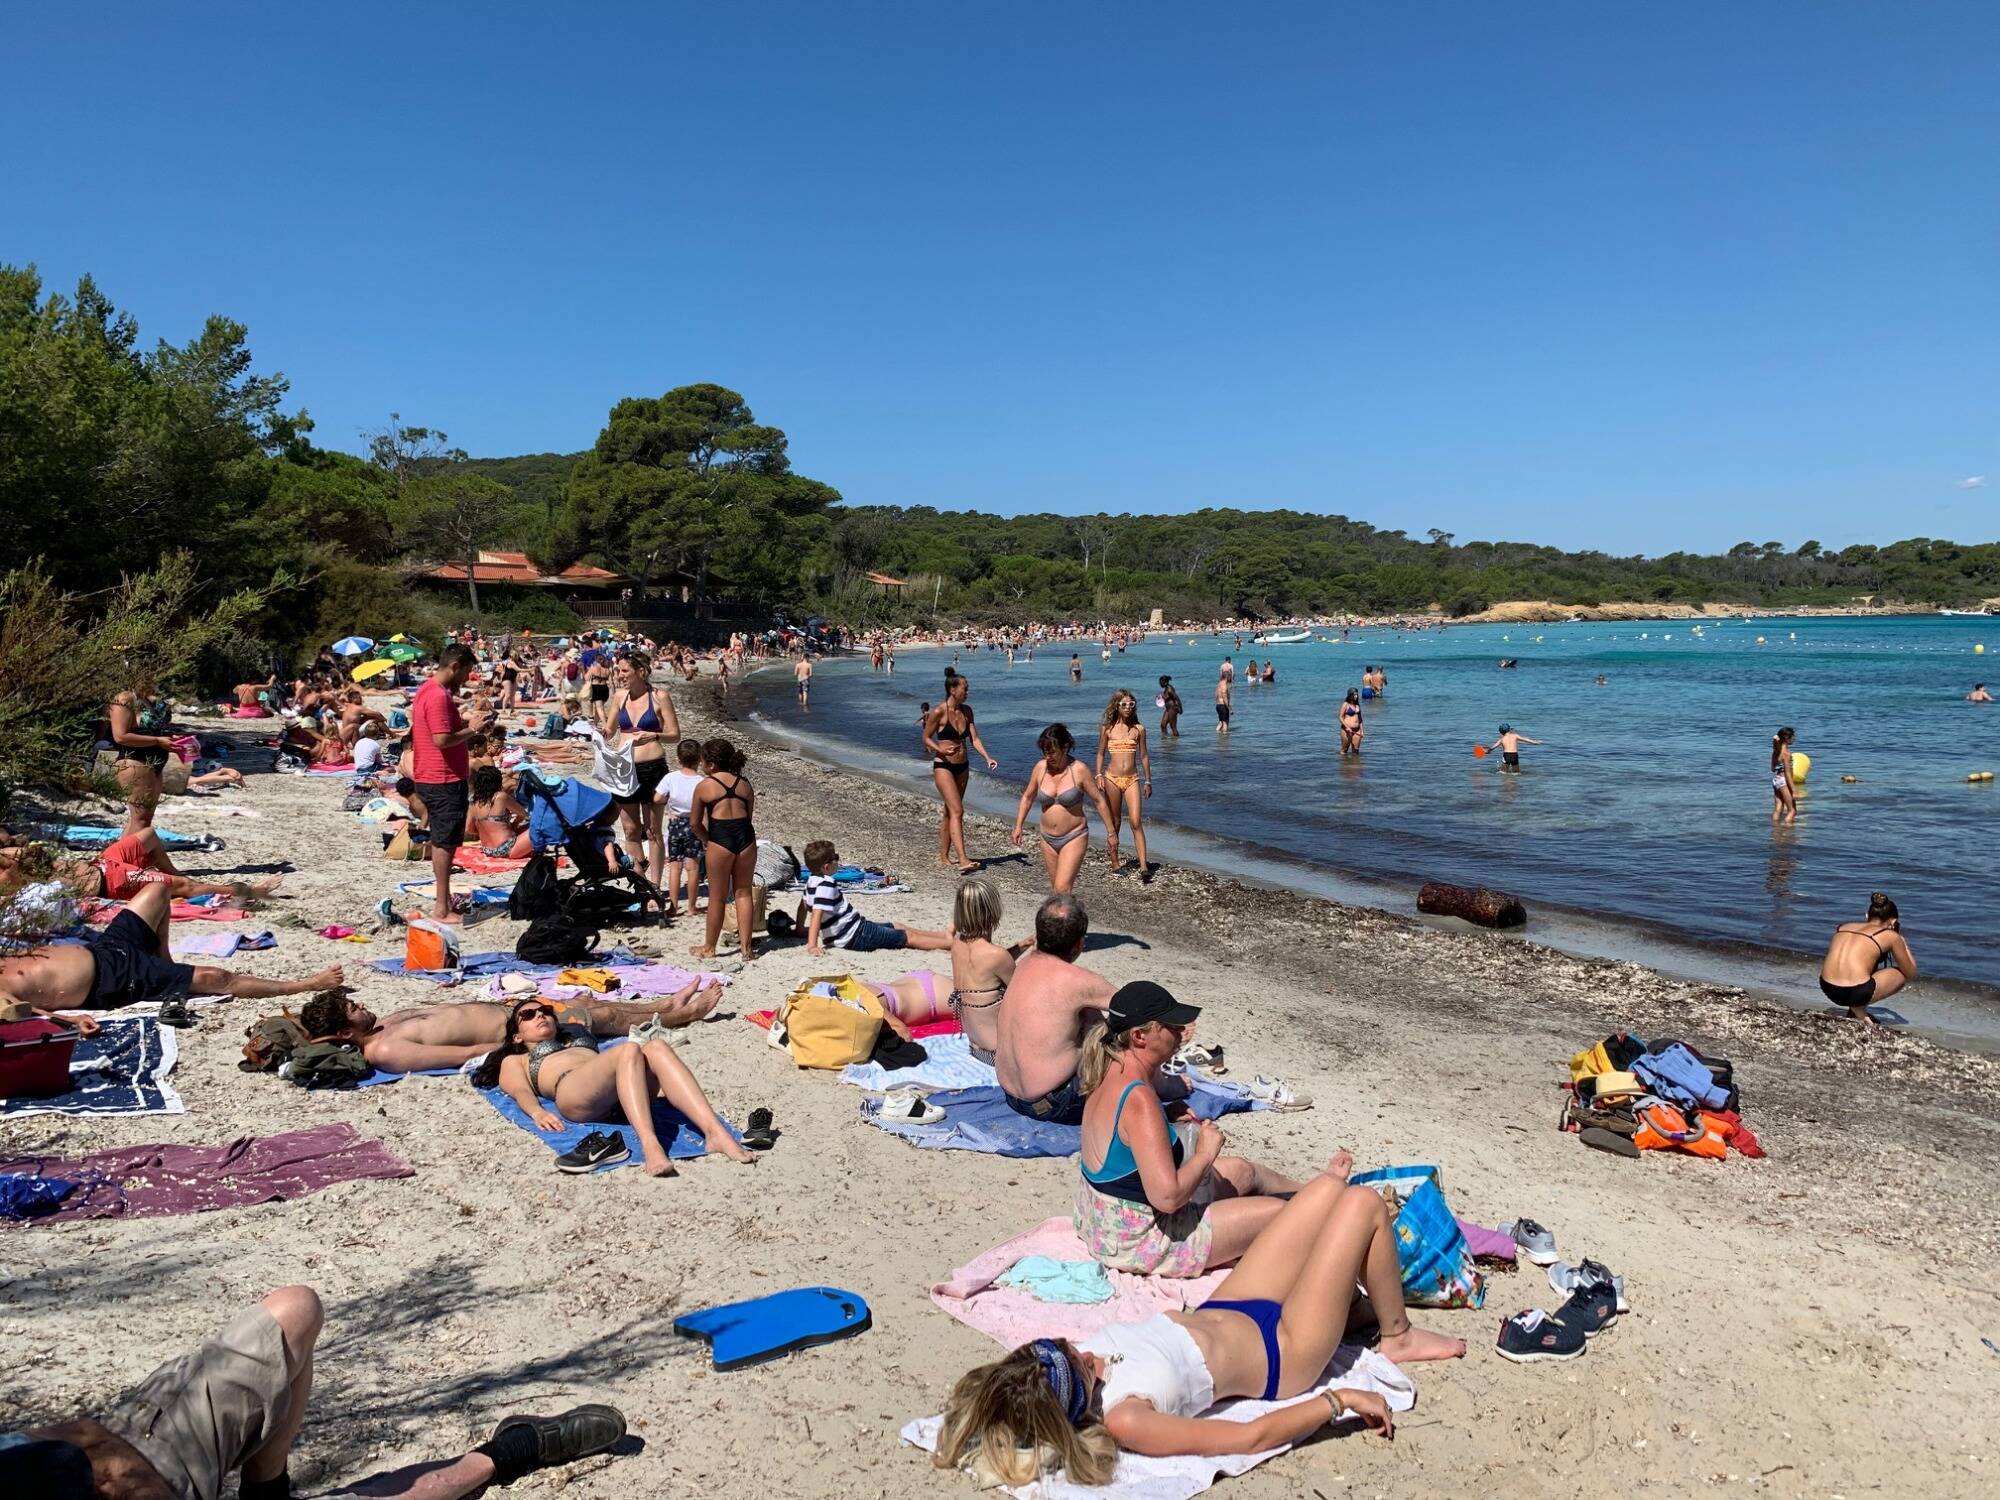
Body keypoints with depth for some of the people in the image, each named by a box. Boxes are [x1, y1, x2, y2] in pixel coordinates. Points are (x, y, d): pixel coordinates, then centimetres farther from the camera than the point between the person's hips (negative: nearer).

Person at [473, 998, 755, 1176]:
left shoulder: (578, 1037, 45)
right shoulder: (514, 1061, 35)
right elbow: (521, 1091, 13)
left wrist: (657, 1079, 10)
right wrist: (537, 1112, -11)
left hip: (619, 1092, 4)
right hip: (571, 1090, -4)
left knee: (656, 1047, -30)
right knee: (629, 1050, -34)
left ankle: (715, 1131, -47)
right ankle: (650, 1146, -55)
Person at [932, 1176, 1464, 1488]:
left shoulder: (1060, 1374, -18)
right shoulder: (1124, 1420, -37)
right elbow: (1254, 1435, -31)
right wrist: (1340, 1400, -25)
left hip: (1223, 1311, 7)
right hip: (1281, 1356, -7)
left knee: (1329, 1188, 12)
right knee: (1365, 1203, -4)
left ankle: (1362, 1296, 39)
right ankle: (1398, 1335, 21)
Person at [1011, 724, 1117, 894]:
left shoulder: (1079, 770, -14)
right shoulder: (1040, 767, -3)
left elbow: (1099, 801, -7)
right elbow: (1027, 797, 13)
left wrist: (1111, 832, -4)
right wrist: (1018, 826, 11)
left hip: (1074, 838, -5)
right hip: (1048, 839, 5)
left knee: (1062, 889, -15)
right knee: (1055, 888, 13)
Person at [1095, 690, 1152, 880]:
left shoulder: (1139, 729, 5)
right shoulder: (1107, 729, 2)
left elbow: (1144, 756, 11)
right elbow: (1100, 753, 8)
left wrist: (1148, 781, 12)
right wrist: (1099, 775, -5)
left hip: (1132, 780, 0)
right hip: (1112, 779, 0)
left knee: (1136, 822, -11)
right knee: (1114, 823, 9)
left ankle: (1144, 867, -15)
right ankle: (1114, 862, 22)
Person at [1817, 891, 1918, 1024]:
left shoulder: (1843, 926, 21)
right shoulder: (1891, 935, 10)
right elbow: (1911, 974, 21)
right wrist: (1904, 945, 35)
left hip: (1827, 989, 5)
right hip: (1856, 992, -5)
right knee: (1902, 974, 23)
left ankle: (1857, 1007, 17)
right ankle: (1858, 1008, 7)